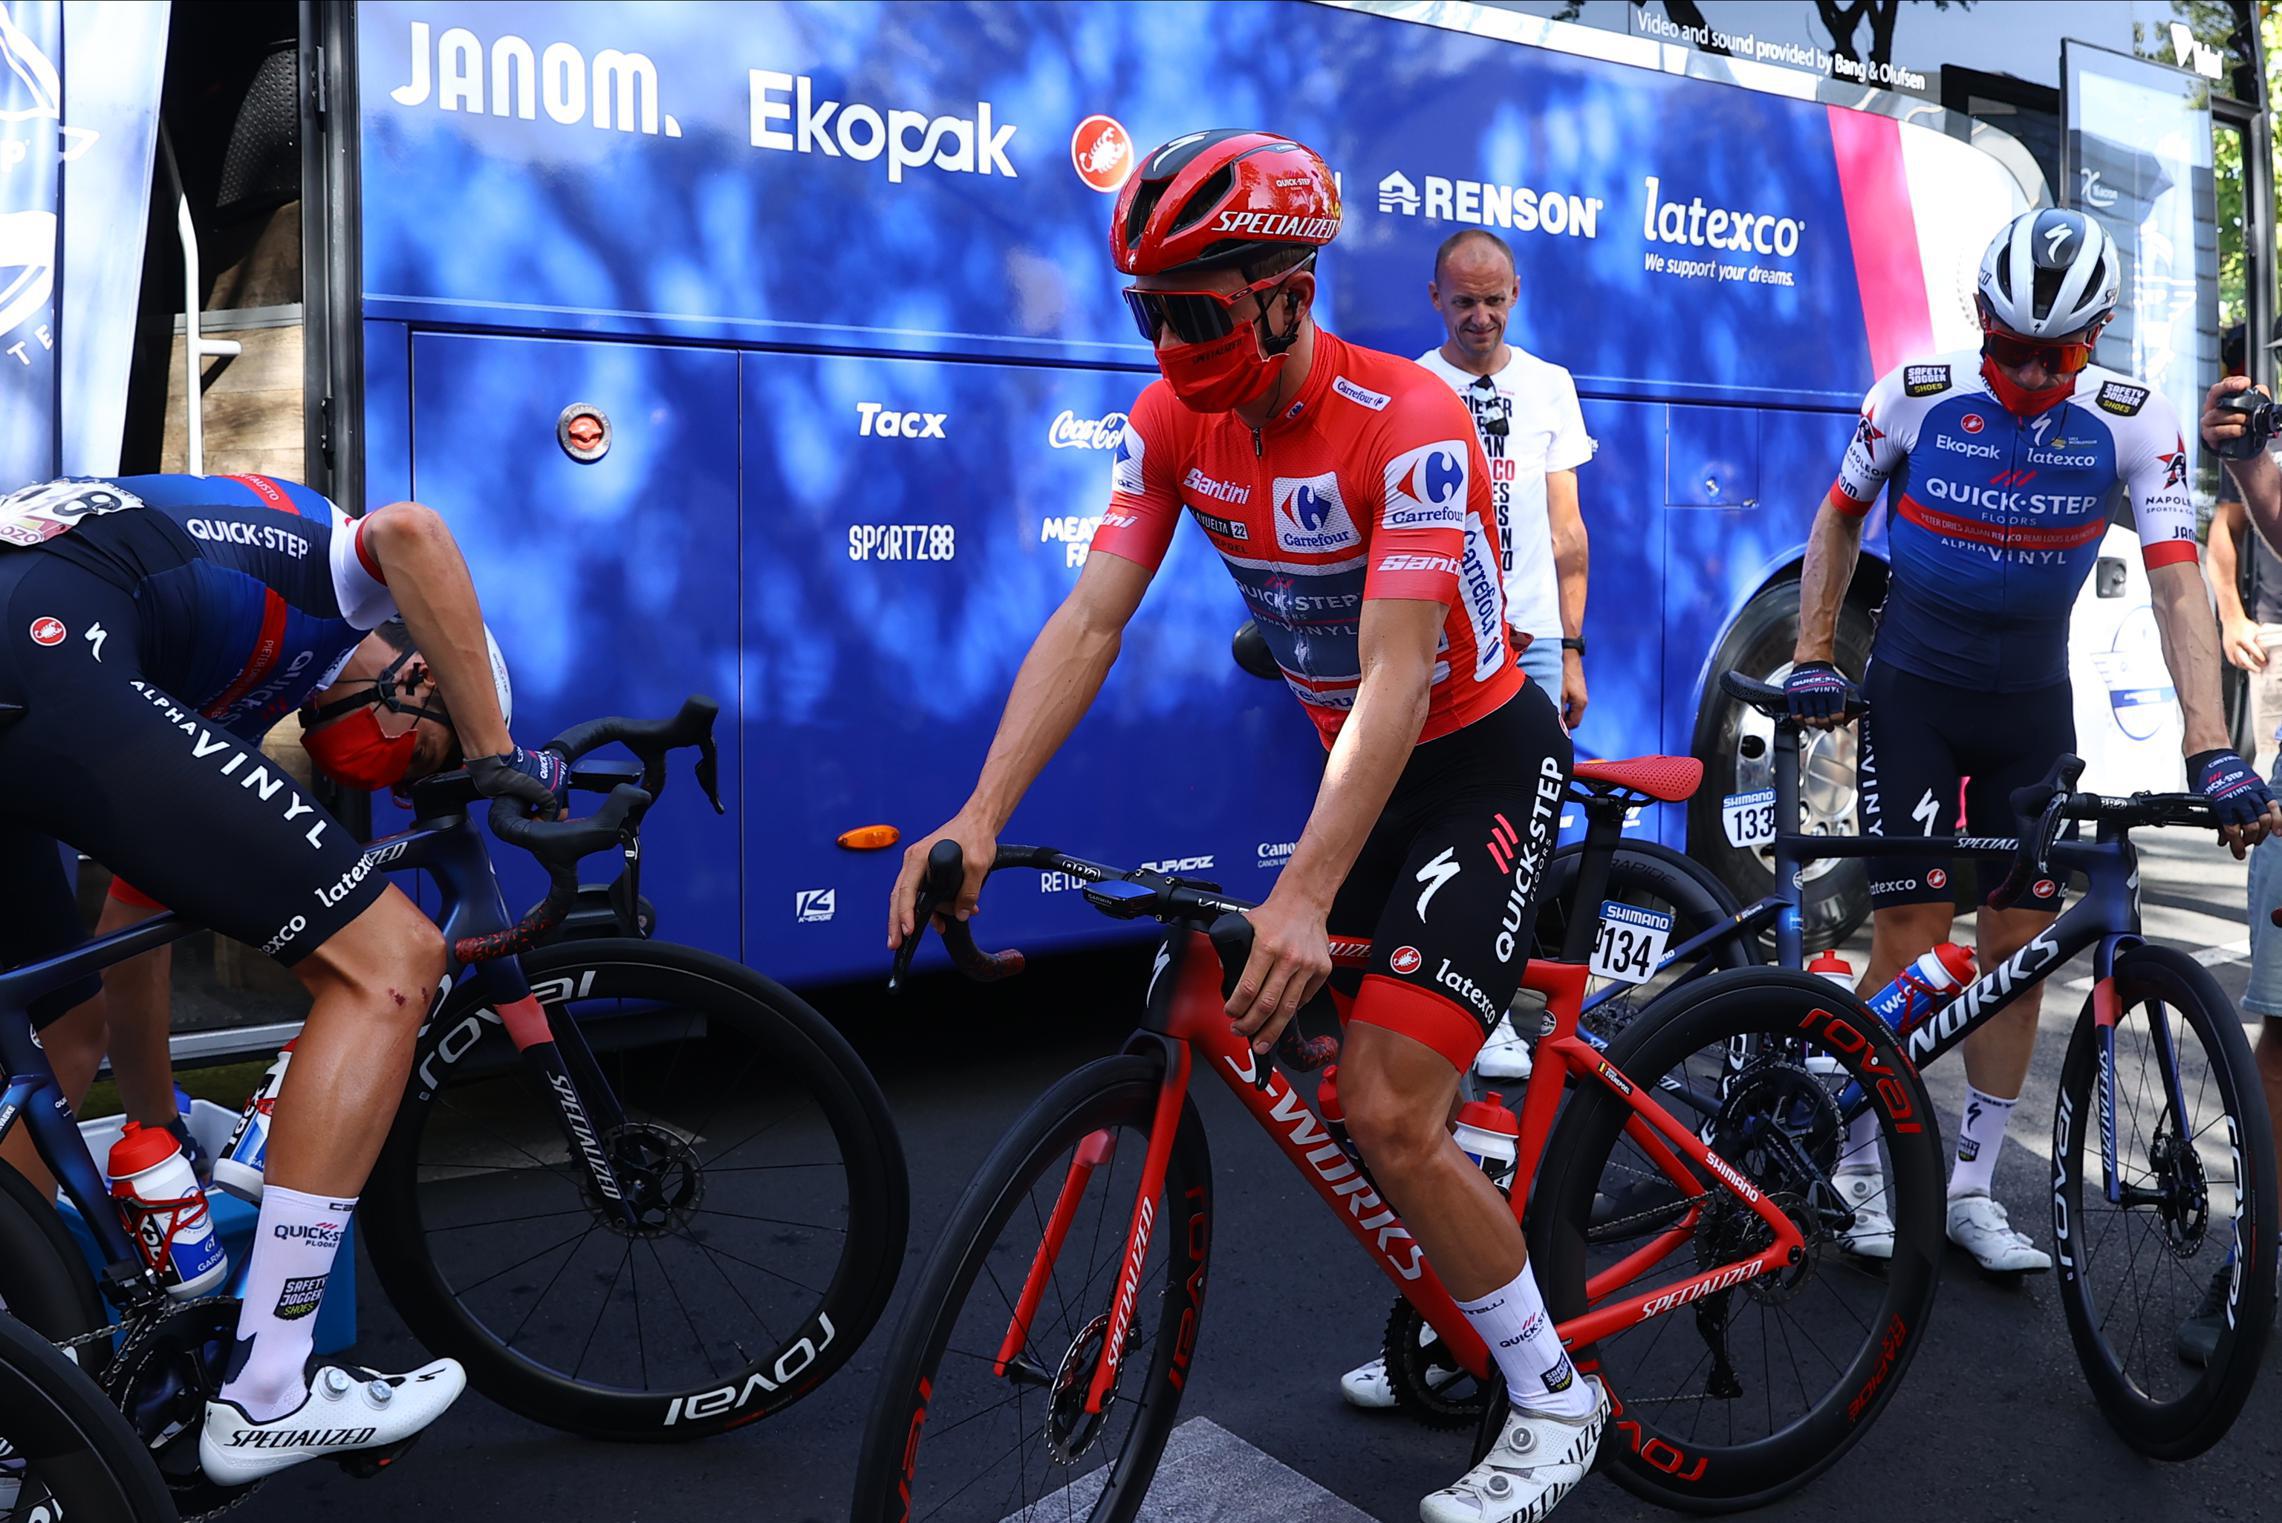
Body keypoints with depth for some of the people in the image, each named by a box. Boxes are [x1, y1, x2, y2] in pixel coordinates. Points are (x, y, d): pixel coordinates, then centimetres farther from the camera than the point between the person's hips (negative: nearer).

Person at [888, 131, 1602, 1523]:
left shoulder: (1407, 423, -27)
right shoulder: (1173, 422, -8)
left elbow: (1397, 677, -34)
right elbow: (1089, 622, -16)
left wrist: (1305, 900, -43)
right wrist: (981, 817, -28)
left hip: (1485, 758, -7)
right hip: (1363, 763, 7)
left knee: (1389, 1111, -15)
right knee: (1338, 1079, 13)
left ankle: (1555, 1402, 9)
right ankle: (1461, 1325, 39)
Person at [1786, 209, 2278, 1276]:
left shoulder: (2134, 423, -10)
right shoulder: (1916, 397, -11)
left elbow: (2176, 582, -16)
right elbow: (1838, 518, 4)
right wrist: (1812, 658, -4)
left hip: (2033, 702, 2)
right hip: (1913, 693, -2)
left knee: (2022, 939, 2)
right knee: (1913, 933, -7)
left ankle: (1970, 1187, 16)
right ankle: (1864, 1166, 11)